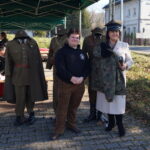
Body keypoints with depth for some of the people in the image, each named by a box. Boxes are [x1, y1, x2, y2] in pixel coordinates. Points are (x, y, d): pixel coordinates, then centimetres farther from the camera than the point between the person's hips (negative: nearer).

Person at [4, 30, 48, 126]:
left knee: (31, 95, 12)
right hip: (18, 75, -1)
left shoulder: (33, 43, 3)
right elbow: (8, 62, 2)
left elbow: (38, 59, 4)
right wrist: (8, 75, -2)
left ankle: (31, 114, 28)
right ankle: (19, 117, 16)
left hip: (32, 74, 1)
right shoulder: (11, 45, 1)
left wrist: (40, 74, 2)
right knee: (20, 97, 1)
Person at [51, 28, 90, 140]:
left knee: (74, 106, 15)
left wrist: (82, 77, -11)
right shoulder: (62, 52, -4)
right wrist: (71, 78, -23)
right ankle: (59, 130, 9)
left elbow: (87, 67, 7)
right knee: (62, 108, 0)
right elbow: (60, 68, -14)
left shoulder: (82, 53, 13)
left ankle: (71, 124, 33)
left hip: (79, 84, 5)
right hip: (65, 84, -4)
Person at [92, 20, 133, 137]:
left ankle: (120, 124, 15)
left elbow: (130, 60, 5)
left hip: (118, 79, -1)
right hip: (105, 79, 2)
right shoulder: (101, 47, 3)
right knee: (107, 100, 9)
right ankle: (111, 122, 29)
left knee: (118, 101, -3)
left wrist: (125, 66, -15)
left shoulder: (124, 46, 2)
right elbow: (96, 61, 8)